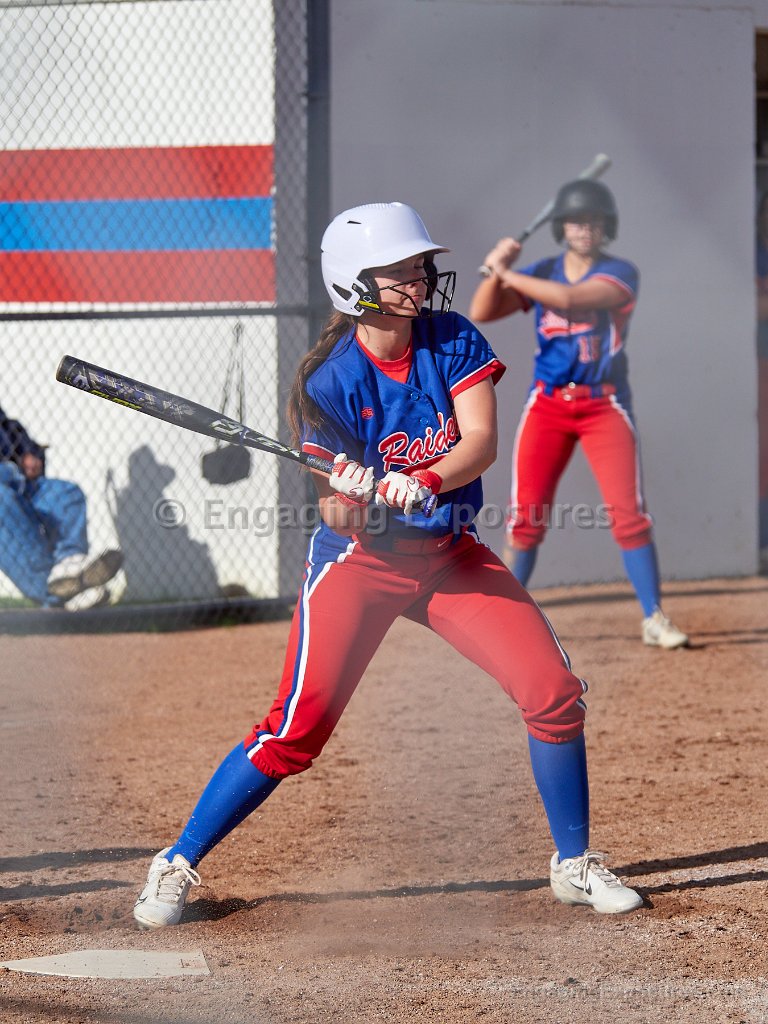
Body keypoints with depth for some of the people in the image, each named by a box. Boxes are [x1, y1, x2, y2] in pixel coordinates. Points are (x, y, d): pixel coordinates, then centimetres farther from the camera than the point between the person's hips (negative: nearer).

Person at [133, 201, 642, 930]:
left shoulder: (453, 340, -7)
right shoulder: (330, 379, -16)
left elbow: (481, 442, -19)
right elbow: (341, 522, -17)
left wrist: (421, 481, -36)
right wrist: (347, 497, -40)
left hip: (447, 553, 4)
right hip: (360, 561, -4)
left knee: (555, 693, -8)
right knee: (295, 730, -11)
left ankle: (574, 865, 11)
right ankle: (175, 868, 3)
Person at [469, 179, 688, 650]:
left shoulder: (620, 274, -5)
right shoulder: (541, 273, 8)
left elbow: (569, 298, -21)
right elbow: (480, 313, 3)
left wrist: (507, 273, -15)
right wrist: (496, 270, -13)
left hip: (605, 405, -3)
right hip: (548, 404, 3)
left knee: (630, 514, -9)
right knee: (526, 516, -2)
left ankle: (654, 617, -3)